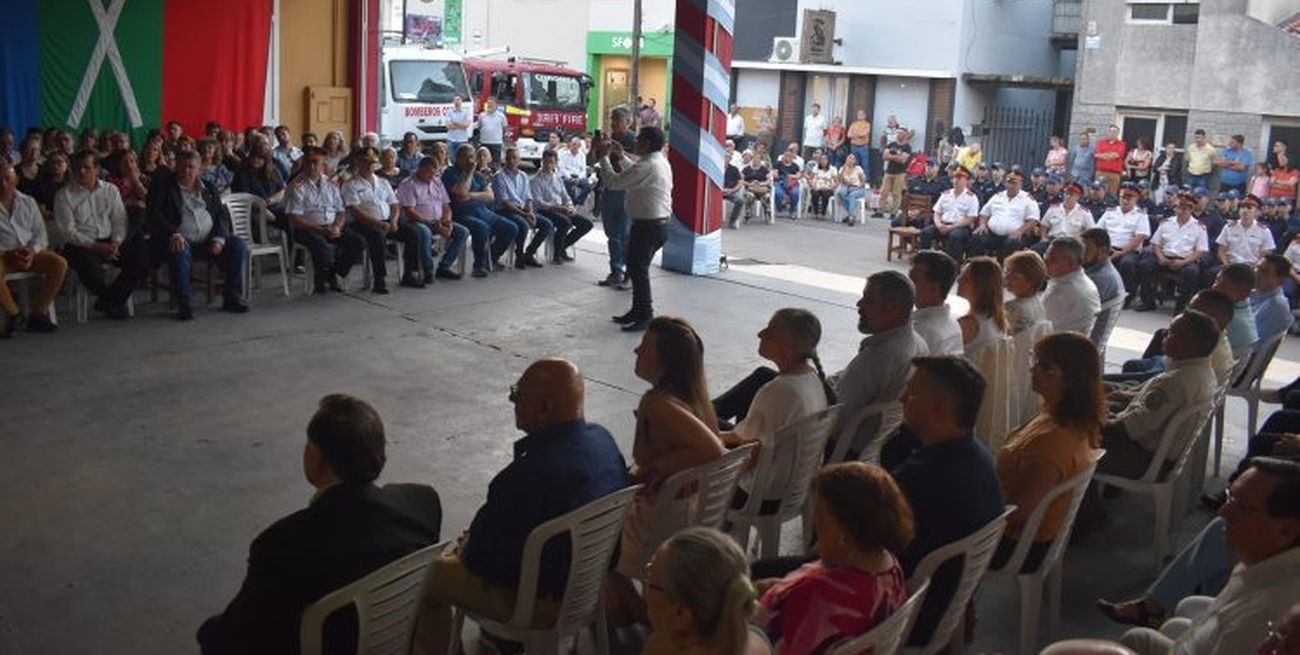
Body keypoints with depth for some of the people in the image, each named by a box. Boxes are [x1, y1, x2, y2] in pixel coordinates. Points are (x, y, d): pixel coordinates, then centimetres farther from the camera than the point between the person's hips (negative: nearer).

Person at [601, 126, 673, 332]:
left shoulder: (647, 166, -21)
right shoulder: (661, 162, 11)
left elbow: (613, 182, -19)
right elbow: (635, 175, 28)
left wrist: (605, 157, -7)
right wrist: (621, 157, 23)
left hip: (647, 225, -10)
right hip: (660, 223, 10)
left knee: (638, 269, -3)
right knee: (639, 268, 18)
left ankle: (645, 317, 2)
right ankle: (638, 311, 27)